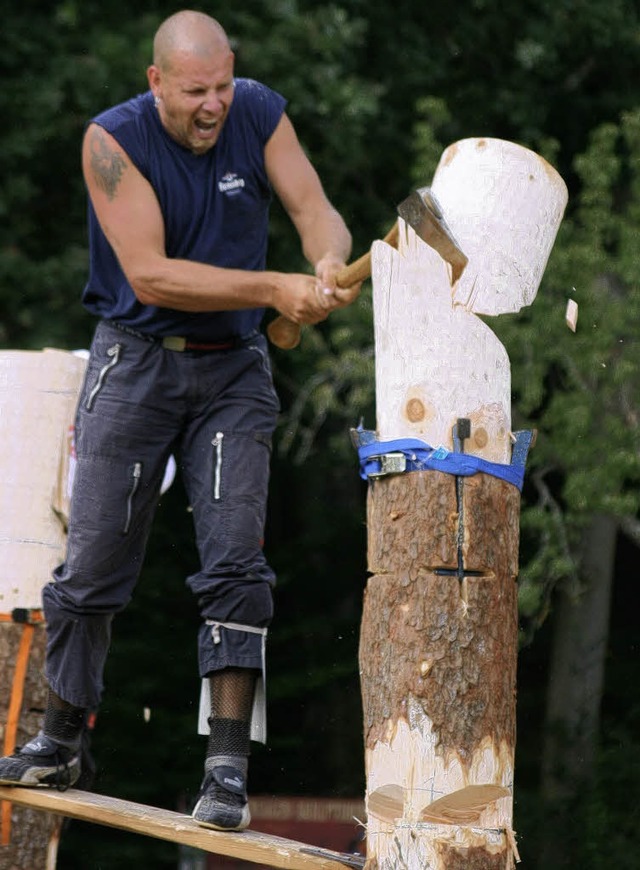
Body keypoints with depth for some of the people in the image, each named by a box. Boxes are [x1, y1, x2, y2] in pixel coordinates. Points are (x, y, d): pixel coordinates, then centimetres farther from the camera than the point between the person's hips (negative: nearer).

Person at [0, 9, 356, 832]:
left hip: (234, 371, 2)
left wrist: (328, 265, -34)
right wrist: (272, 289, -29)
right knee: (94, 560, 3)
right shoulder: (114, 140, -15)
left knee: (234, 559, -9)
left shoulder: (259, 114, -5)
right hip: (135, 363, -1)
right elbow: (150, 275, -23)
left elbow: (316, 212, -10)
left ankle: (227, 765, -10)